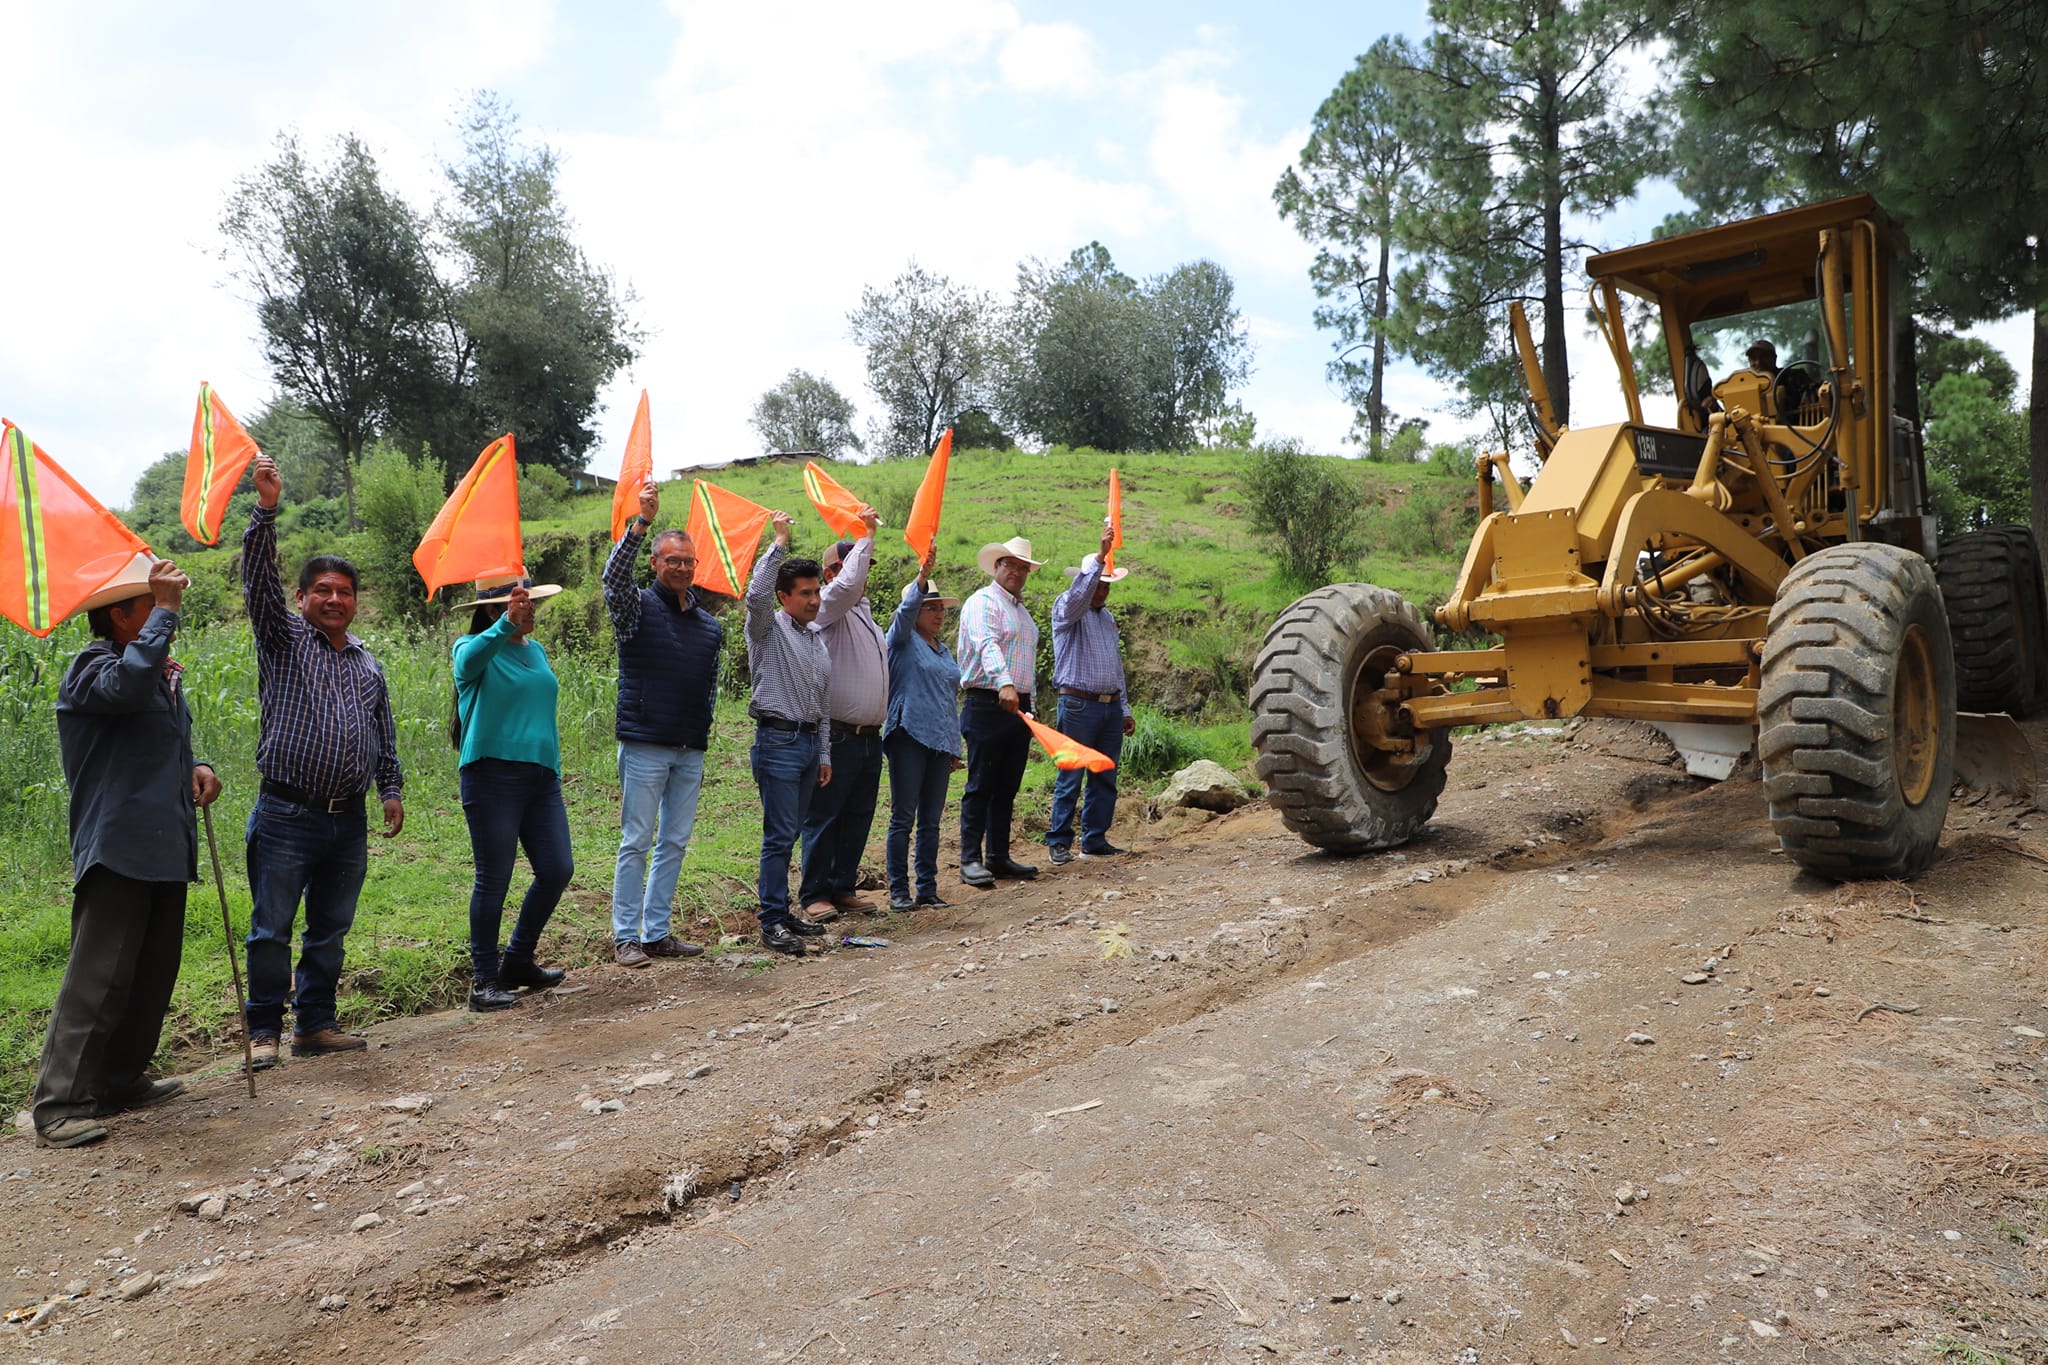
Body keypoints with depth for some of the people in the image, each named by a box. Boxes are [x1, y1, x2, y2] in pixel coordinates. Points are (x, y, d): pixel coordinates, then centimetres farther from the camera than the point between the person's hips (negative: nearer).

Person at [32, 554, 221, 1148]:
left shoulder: (165, 675, 18)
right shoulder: (92, 668, -9)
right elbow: (128, 684, -34)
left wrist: (195, 768, 8)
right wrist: (165, 610, -26)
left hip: (165, 848, 9)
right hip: (117, 849, -9)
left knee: (153, 975, 14)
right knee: (97, 978, -9)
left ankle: (122, 1080, 26)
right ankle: (59, 1104, -3)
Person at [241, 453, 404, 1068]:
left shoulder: (368, 665, 16)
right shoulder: (283, 639, 4)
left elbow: (384, 735, 20)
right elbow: (259, 577, -11)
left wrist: (390, 790, 12)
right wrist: (266, 508, -22)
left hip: (348, 821, 4)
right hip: (286, 815, -4)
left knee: (330, 932, 10)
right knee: (272, 929, 0)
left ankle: (315, 1025, 20)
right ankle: (264, 1031, 10)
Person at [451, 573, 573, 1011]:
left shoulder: (537, 650, 17)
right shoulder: (473, 648, -4)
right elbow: (470, 660, -30)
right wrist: (506, 624, -48)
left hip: (541, 777, 7)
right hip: (493, 775, -7)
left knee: (558, 869, 5)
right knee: (494, 878, -2)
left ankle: (518, 962, 23)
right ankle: (484, 980, 10)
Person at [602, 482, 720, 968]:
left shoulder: (710, 626, 13)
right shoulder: (637, 608, -1)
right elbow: (613, 576, -23)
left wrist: (702, 744, 15)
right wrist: (643, 521, -32)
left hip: (690, 753, 5)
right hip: (644, 747, -5)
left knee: (674, 844, 9)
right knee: (636, 842, -1)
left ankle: (657, 933, 18)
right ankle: (625, 937, 7)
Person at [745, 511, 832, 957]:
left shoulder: (819, 639, 17)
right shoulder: (769, 628, -3)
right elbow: (756, 593, -27)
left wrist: (824, 754, 18)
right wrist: (780, 541, -19)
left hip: (810, 741, 7)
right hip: (778, 740, -7)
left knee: (790, 833, 12)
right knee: (779, 835, -8)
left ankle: (782, 911, 19)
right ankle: (772, 923, -4)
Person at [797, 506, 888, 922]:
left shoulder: (864, 613, 21)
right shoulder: (828, 607, -7)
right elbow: (847, 584, -25)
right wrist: (865, 535, -17)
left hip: (870, 737, 9)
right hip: (839, 736, -8)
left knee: (859, 815, 12)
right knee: (824, 816, -1)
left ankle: (843, 887, 21)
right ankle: (814, 894, 6)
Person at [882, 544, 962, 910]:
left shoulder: (944, 650, 19)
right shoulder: (903, 641, 2)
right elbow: (906, 609, -18)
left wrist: (955, 746, 21)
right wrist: (922, 574, -33)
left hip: (940, 741, 6)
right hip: (909, 737, -6)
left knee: (931, 819, 8)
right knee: (903, 817, -4)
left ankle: (927, 889, 13)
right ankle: (898, 891, 2)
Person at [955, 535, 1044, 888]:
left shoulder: (1021, 610, 22)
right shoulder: (982, 602, -7)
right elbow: (987, 645, -26)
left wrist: (1027, 706, 19)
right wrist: (1003, 683, -42)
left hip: (1019, 706, 8)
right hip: (986, 704, -8)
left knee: (1007, 787, 10)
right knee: (981, 786, -6)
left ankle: (998, 856, 16)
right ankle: (970, 860, -2)